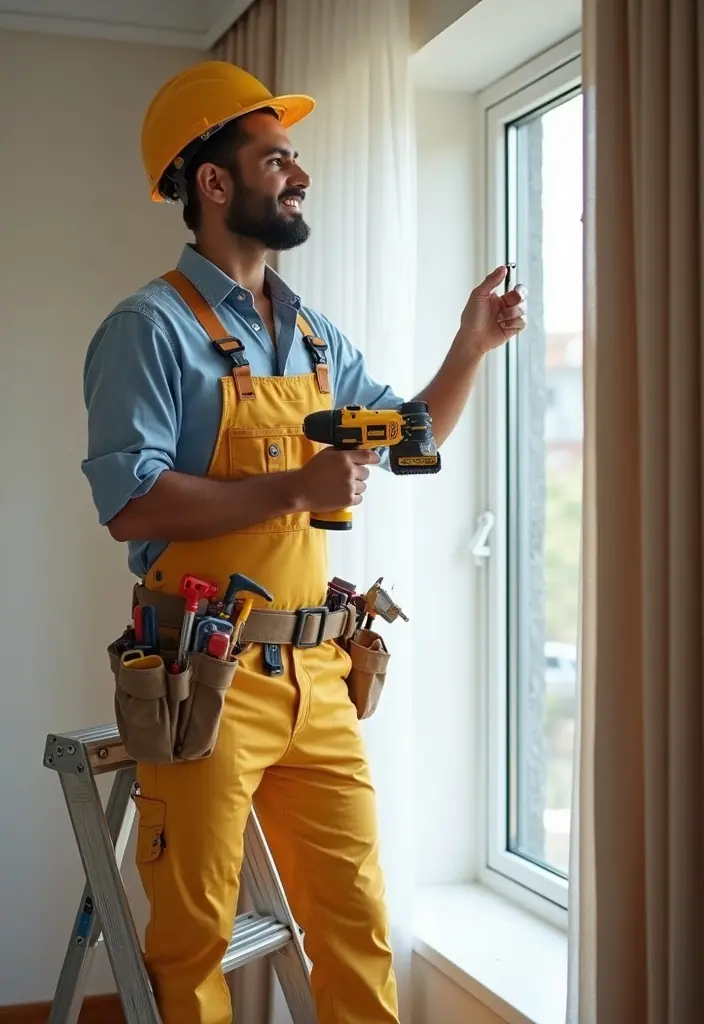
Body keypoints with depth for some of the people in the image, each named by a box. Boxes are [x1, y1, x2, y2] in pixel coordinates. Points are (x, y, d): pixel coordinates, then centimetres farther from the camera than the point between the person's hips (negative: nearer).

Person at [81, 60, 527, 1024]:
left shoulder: (315, 335, 14)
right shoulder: (154, 327, -8)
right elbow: (130, 503, -18)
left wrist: (471, 344, 12)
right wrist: (296, 488, -18)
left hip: (316, 675, 6)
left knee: (358, 920, 11)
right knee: (194, 940, 6)